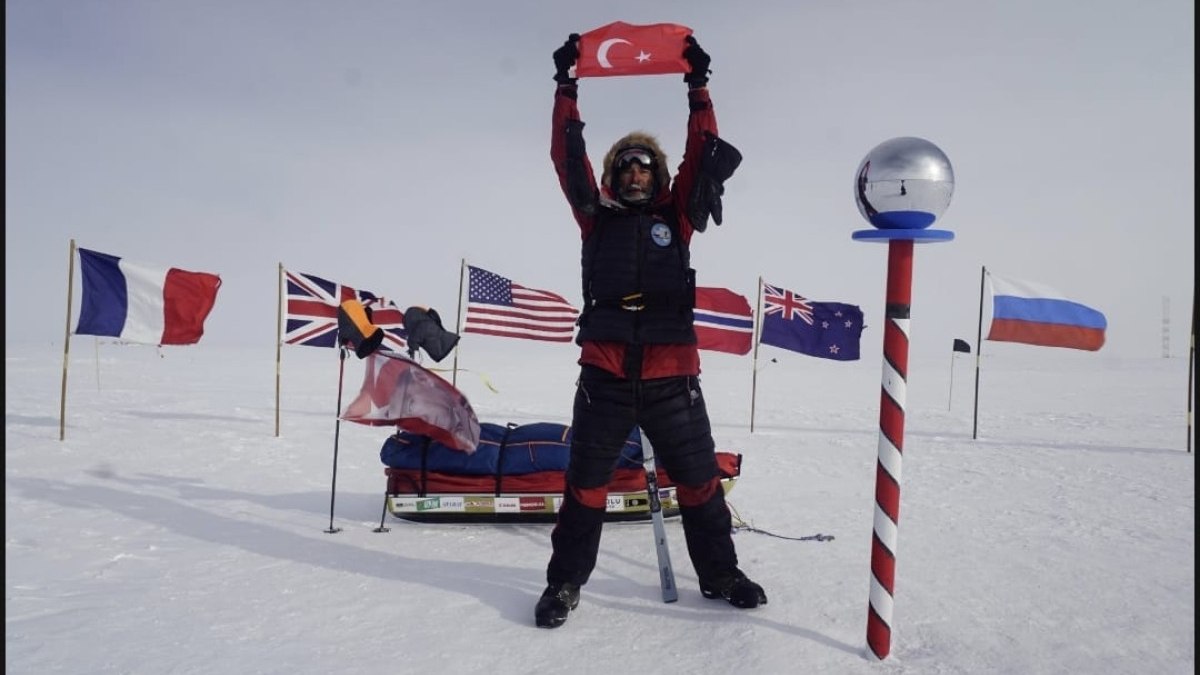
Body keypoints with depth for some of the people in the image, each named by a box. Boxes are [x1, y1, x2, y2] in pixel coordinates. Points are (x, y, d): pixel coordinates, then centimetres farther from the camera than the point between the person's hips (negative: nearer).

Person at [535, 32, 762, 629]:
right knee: (586, 483, 6)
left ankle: (719, 574, 28)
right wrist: (566, 89, 4)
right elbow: (568, 160, 5)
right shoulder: (597, 217, 11)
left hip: (671, 375, 1)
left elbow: (702, 155, 8)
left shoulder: (674, 217, 12)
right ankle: (564, 582, 20)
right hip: (604, 373, -1)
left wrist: (697, 88, 7)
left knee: (698, 478, 11)